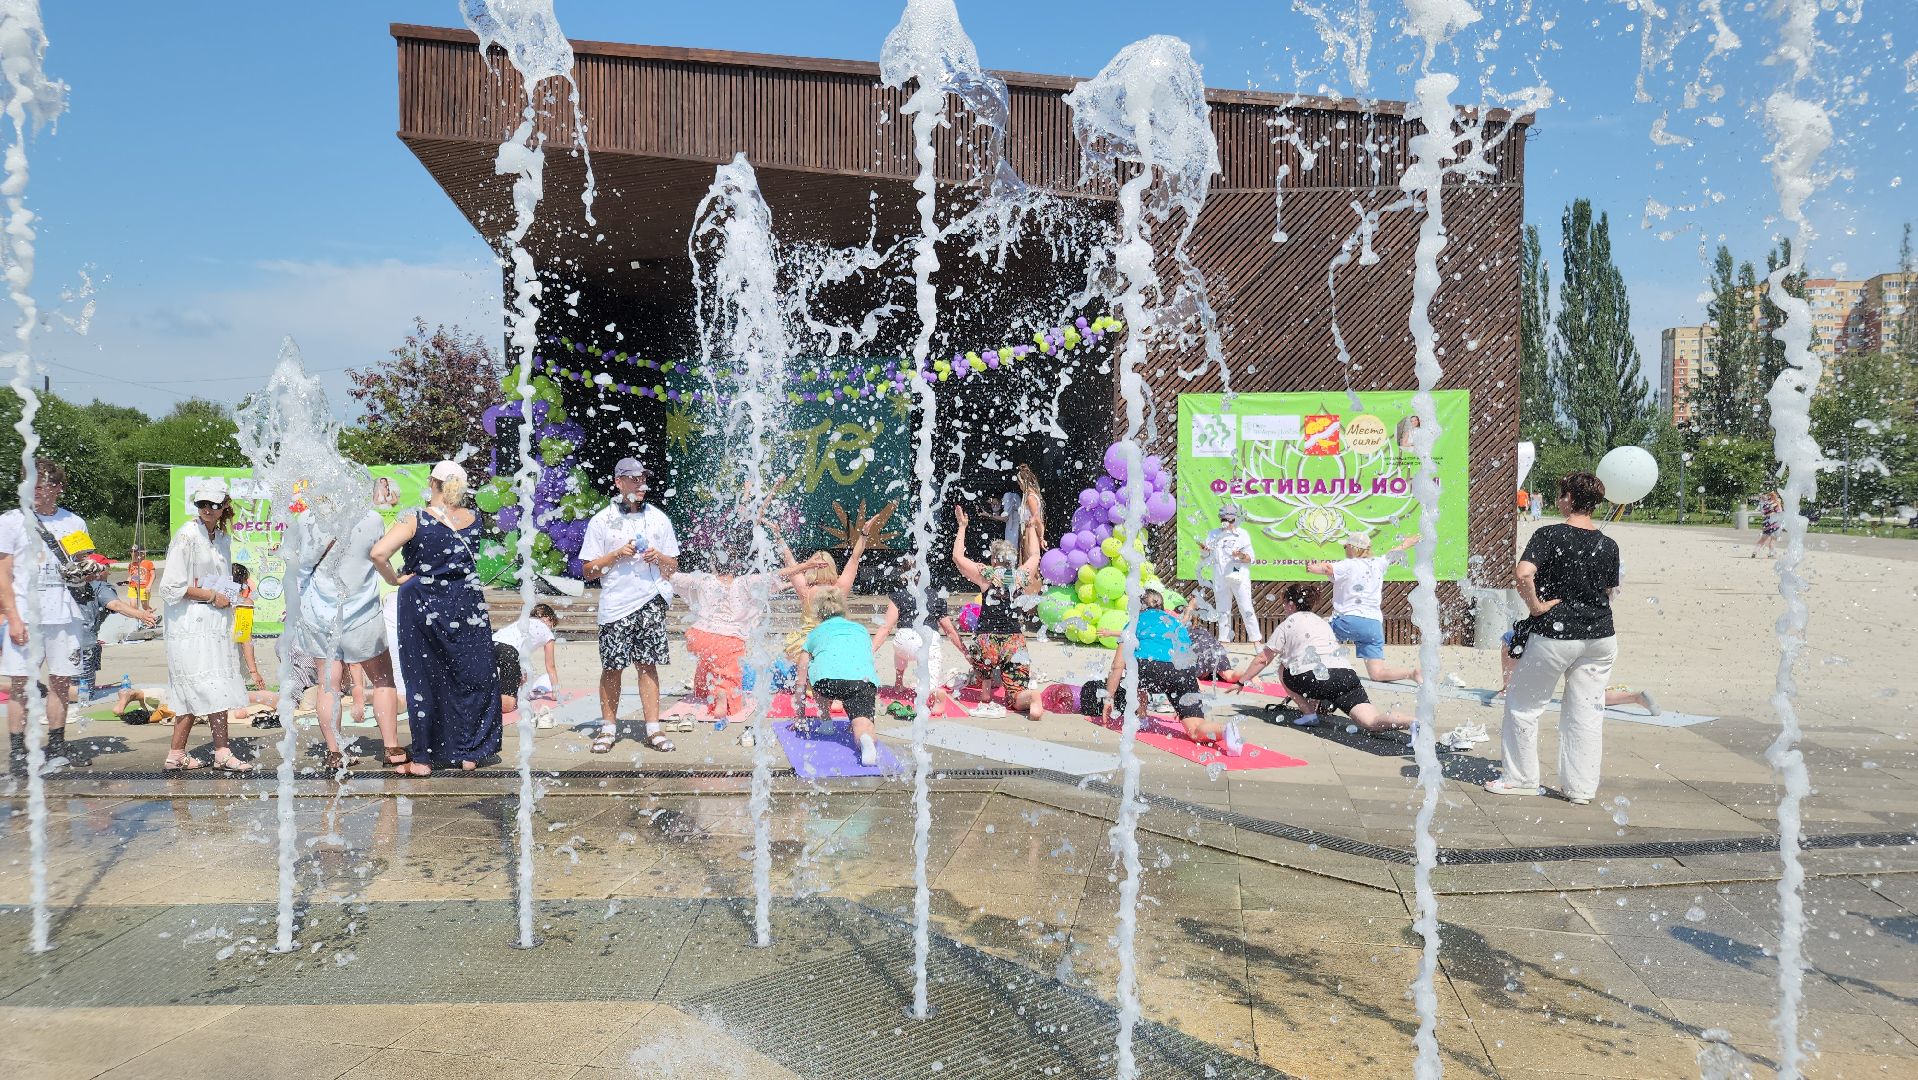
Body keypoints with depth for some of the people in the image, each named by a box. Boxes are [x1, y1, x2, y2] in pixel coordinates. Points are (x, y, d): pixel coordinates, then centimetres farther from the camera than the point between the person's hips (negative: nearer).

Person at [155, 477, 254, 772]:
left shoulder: (223, 537, 12)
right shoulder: (187, 536, -11)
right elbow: (171, 586, -14)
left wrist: (228, 596, 9)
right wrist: (211, 596, -11)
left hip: (215, 623, 8)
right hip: (191, 624, -8)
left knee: (193, 693, 10)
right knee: (214, 690, -9)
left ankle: (176, 754, 16)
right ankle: (222, 754, -5)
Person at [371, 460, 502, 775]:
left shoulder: (415, 521, -12)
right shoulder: (473, 520, -2)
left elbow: (378, 553, -23)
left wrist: (394, 579, -7)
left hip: (423, 605, -2)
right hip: (466, 604, 2)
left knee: (423, 681, 7)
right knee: (470, 677, 14)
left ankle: (423, 758, 11)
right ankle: (469, 753, 19)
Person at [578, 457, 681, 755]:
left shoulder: (659, 518, 11)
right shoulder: (601, 521, 3)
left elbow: (673, 565, 15)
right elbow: (588, 571, 2)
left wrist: (658, 557, -6)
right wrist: (618, 554, -11)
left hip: (650, 603, 2)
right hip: (615, 605, -1)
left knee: (647, 665, 1)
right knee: (611, 668, 2)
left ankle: (652, 730, 5)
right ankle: (608, 728, 14)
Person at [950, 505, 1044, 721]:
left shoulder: (986, 575, -4)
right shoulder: (1022, 576, 6)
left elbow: (957, 557, 4)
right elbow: (1035, 555, 27)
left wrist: (962, 526, 13)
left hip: (988, 640, -2)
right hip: (1015, 642, 2)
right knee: (1017, 699, 2)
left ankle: (987, 701, 21)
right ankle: (1031, 696, -32)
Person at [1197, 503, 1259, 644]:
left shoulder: (1242, 534, 3)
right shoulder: (1213, 534, 13)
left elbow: (1250, 558, 0)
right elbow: (1207, 556, 14)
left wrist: (1241, 555, -21)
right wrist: (1203, 549, -8)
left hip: (1239, 577, -4)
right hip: (1220, 578, 4)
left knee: (1246, 609, -6)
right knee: (1222, 610, 9)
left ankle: (1255, 639, -2)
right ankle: (1224, 639, 18)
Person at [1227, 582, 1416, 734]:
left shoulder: (1288, 624, 18)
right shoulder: (1322, 622, 34)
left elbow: (1262, 659, 19)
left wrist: (1241, 682, 31)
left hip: (1316, 678, -5)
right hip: (1347, 673, 5)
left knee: (1283, 669, 25)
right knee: (1371, 721, -9)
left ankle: (1309, 713, 11)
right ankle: (1413, 722, -37)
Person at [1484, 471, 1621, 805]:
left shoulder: (1549, 535, -13)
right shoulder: (1608, 545, 4)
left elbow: (1524, 575, -28)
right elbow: (1609, 592, 14)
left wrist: (1536, 605, -14)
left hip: (1554, 635, -5)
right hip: (1601, 636, 5)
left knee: (1522, 704, 11)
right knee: (1586, 712, 12)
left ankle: (1521, 779, 18)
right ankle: (1581, 787, 17)